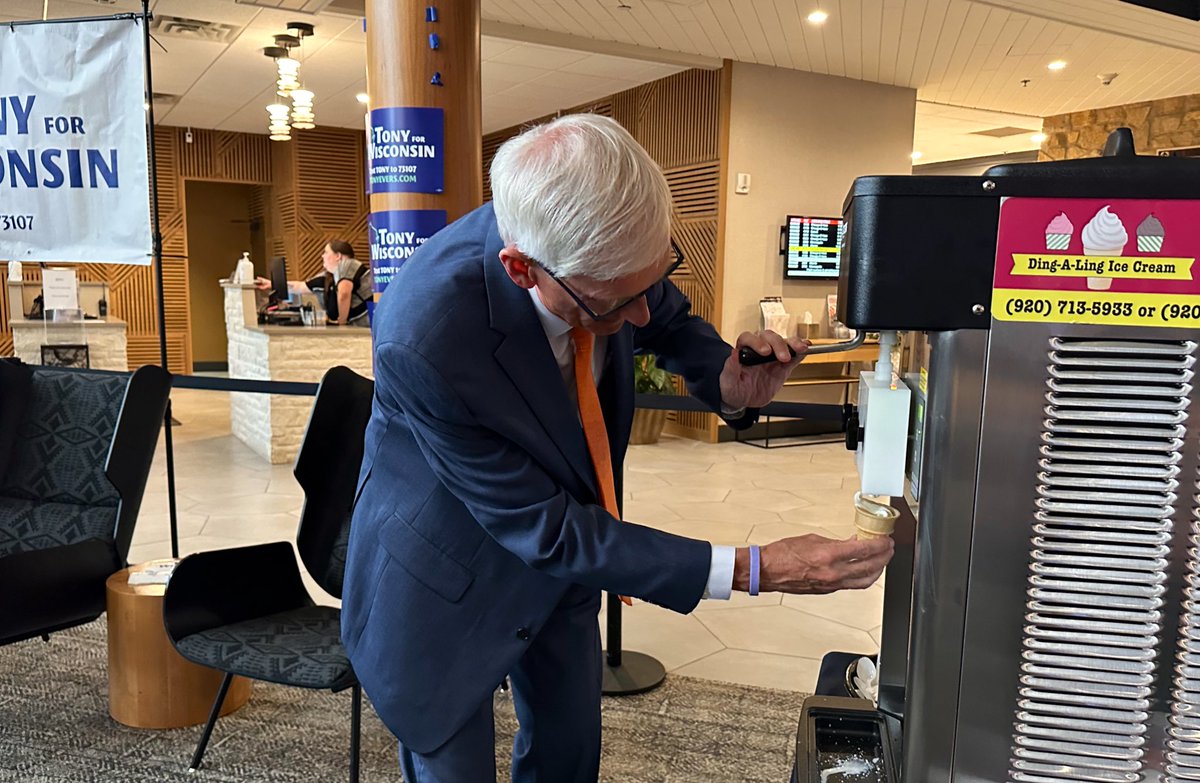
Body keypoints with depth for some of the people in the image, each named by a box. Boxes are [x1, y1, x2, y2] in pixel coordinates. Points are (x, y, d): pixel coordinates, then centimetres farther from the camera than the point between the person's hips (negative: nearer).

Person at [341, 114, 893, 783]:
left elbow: (669, 320, 2)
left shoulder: (608, 243, -22)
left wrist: (729, 386, -21)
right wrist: (753, 571, -29)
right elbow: (542, 528, -29)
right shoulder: (424, 341, -39)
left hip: (558, 548, 6)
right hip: (447, 580, -5)